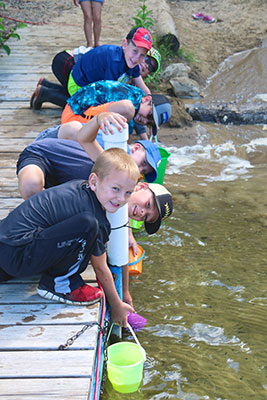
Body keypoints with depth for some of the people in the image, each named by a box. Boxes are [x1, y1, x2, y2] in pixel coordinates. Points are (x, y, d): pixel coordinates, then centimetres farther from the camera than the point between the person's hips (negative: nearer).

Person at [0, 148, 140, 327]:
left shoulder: (80, 185, 8)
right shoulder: (98, 220, -14)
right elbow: (100, 268, -2)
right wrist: (116, 306, 12)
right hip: (17, 256, -10)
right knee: (88, 225, -27)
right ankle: (58, 283, -7)